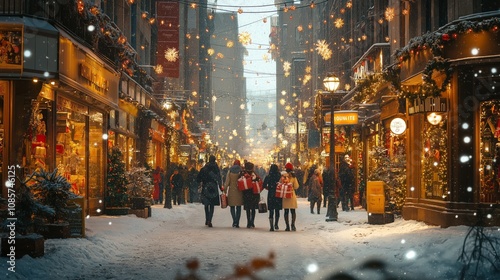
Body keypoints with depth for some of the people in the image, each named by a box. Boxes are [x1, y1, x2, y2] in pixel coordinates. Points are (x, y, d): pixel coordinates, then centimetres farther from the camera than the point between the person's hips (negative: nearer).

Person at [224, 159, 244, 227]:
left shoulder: (230, 171, 0)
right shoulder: (241, 171, -3)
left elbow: (227, 182, -1)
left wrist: (225, 190, 7)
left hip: (231, 191, 0)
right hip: (239, 191, 0)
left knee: (232, 207, 8)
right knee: (238, 207, 7)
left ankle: (234, 221, -7)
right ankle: (237, 223, 3)